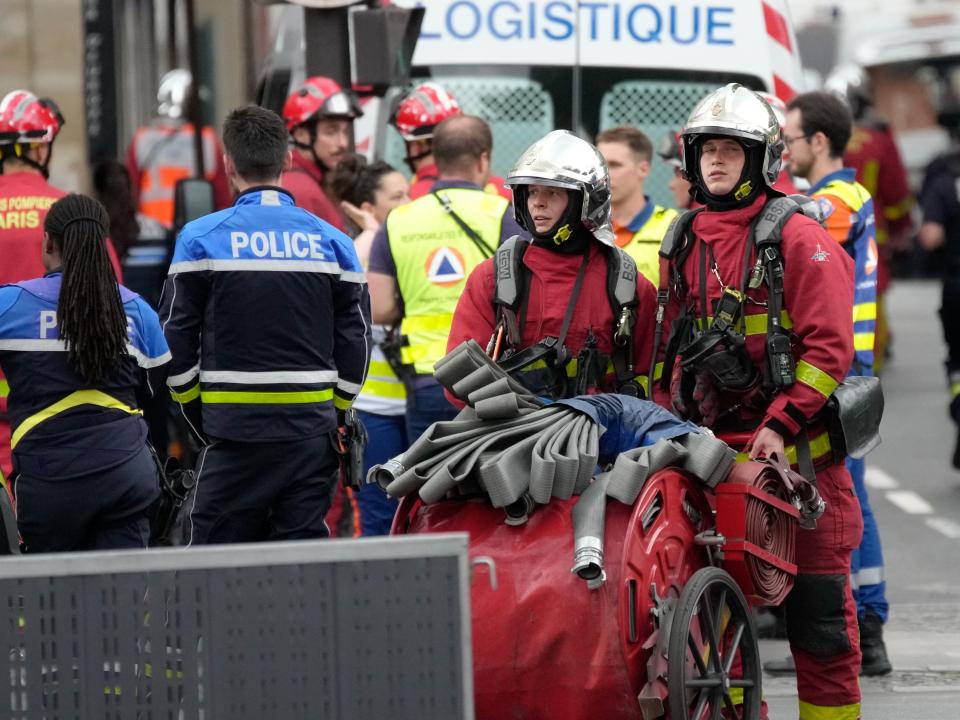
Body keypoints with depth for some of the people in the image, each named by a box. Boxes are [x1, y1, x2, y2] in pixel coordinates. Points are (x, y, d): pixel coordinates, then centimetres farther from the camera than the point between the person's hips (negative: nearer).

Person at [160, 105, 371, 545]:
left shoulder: (201, 239, -4)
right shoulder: (332, 242, 4)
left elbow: (176, 344, -2)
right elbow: (355, 347, 7)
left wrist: (204, 420, 9)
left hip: (234, 441, -3)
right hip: (311, 438, 3)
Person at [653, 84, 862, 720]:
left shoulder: (797, 238, -5)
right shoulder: (684, 242, 14)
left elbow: (828, 346, -11)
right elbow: (668, 347, 23)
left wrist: (781, 426, -17)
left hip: (796, 447, -6)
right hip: (708, 447, 6)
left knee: (816, 597, -2)